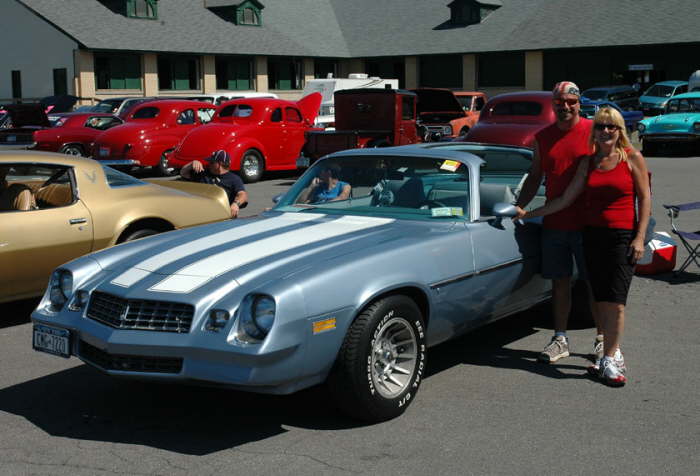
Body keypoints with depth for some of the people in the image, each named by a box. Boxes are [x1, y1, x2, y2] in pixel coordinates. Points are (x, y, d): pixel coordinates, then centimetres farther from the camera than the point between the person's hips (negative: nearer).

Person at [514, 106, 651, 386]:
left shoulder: (633, 158, -1)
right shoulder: (588, 162, 10)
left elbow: (644, 198, -1)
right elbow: (566, 199, 11)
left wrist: (639, 237, -9)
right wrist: (528, 214, 7)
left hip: (623, 236, -4)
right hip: (592, 234, 4)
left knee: (615, 299, -9)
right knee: (601, 299, 5)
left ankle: (609, 360, -3)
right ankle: (614, 354, 17)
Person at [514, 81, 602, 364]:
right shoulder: (543, 137, 9)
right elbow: (535, 177, 16)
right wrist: (518, 208, 6)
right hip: (553, 222, 4)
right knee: (559, 282, 9)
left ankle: (602, 339, 17)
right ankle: (560, 340, 18)